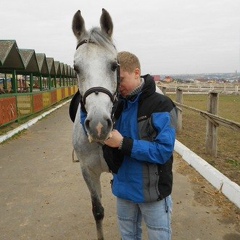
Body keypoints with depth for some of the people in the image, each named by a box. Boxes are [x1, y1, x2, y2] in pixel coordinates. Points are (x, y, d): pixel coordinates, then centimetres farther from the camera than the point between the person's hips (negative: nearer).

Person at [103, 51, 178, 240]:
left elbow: (163, 151, -23)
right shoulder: (118, 104, 1)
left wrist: (123, 143, -29)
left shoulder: (161, 105, -16)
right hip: (123, 187, 5)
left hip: (153, 190, -5)